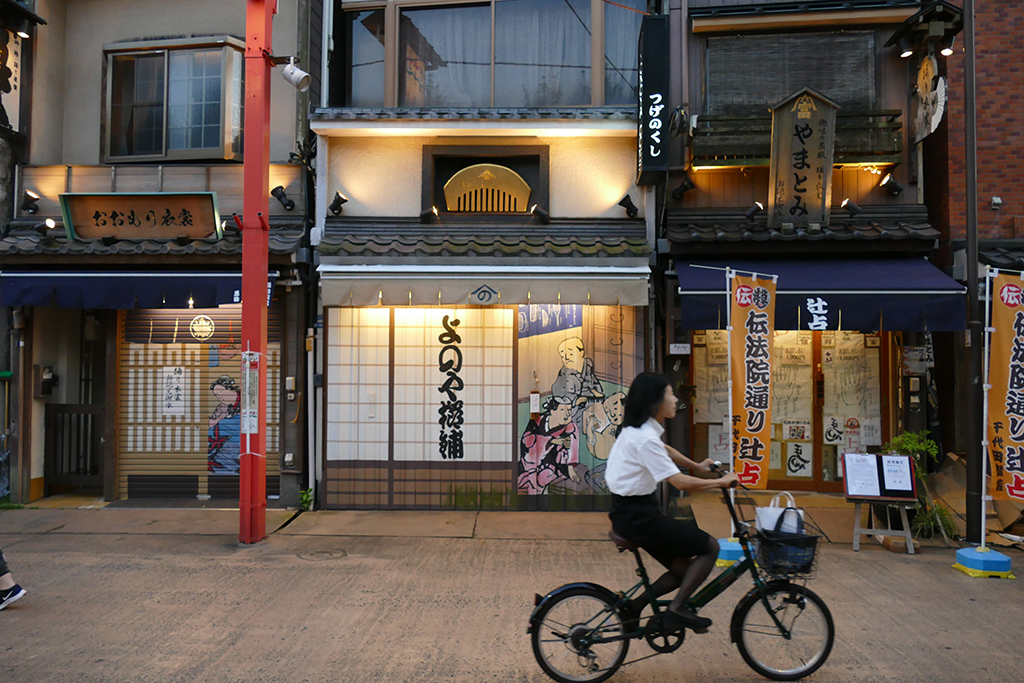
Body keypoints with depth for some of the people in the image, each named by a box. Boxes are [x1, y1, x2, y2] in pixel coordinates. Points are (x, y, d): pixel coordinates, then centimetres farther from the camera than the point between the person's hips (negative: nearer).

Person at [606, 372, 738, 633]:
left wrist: (698, 466, 31)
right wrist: (720, 482, -12)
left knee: (684, 570, 13)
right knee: (710, 547, -3)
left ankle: (633, 607, 13)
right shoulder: (645, 438, -22)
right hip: (637, 516, -10)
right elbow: (679, 482, -24)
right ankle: (676, 609, -2)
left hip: (630, 512, 10)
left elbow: (666, 451, 31)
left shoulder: (638, 430, 9)